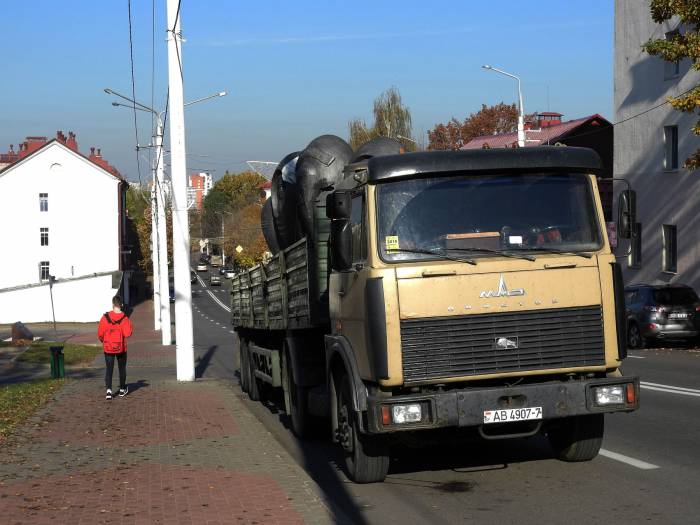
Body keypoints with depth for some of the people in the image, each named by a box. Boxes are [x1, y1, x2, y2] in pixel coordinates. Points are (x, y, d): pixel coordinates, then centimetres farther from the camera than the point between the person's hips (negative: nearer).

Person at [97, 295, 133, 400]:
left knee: (109, 369, 5)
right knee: (122, 368, 16)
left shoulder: (105, 317, -9)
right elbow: (127, 333, -18)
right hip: (121, 348, 0)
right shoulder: (124, 318, -12)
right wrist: (129, 325, 0)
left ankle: (109, 390, -10)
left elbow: (100, 333, -6)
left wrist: (103, 341, 14)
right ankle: (122, 389, 28)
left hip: (108, 348, 0)